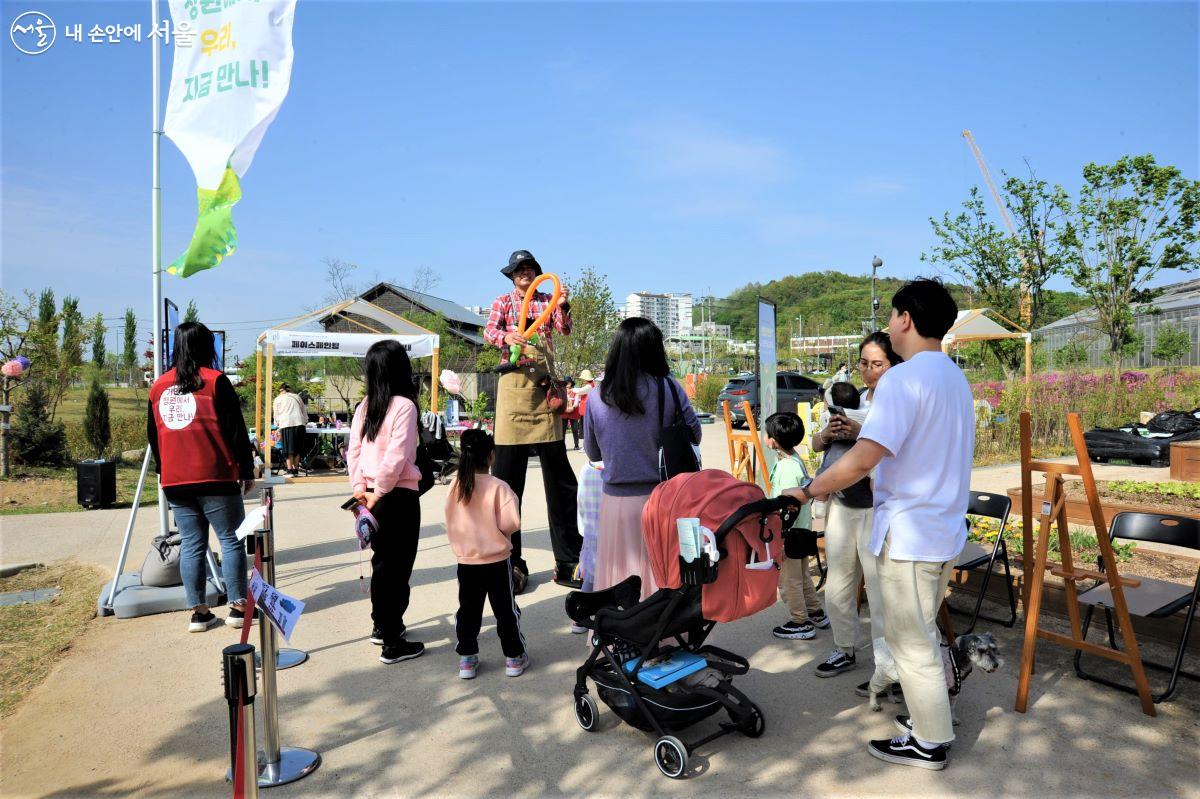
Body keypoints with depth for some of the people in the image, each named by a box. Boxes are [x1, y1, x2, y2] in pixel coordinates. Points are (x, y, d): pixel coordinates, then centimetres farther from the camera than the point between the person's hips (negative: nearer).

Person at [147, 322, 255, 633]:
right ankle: (238, 606, 3)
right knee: (231, 539, 2)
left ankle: (199, 612, 11)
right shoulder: (215, 380, -5)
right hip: (215, 478, -5)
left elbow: (153, 435, 18)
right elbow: (236, 430, -6)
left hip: (174, 481, 5)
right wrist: (247, 471, 1)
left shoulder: (158, 386, 11)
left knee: (191, 544, 9)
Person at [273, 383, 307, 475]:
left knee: (289, 448, -2)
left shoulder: (278, 399, 15)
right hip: (300, 423, 3)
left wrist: (278, 429, 25)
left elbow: (276, 416, 16)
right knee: (297, 448, 9)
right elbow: (304, 412, 24)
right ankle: (296, 469, 11)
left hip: (287, 424, -3)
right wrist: (305, 422, 34)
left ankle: (290, 470, -7)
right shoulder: (297, 397, 23)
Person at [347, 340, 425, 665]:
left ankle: (382, 626, 35)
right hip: (399, 496, -7)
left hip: (373, 495, 7)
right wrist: (378, 492, -11)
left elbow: (353, 449, 6)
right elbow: (397, 455, -20)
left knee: (381, 561, 20)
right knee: (397, 567, 2)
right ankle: (393, 644, 10)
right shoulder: (403, 405, -15)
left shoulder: (365, 405, 6)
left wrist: (360, 487, 3)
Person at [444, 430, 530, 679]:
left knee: (468, 611, 15)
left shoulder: (455, 487, -6)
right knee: (506, 610, 10)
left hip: (466, 561, 3)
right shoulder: (499, 487, -17)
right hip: (497, 560, -3)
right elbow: (510, 523, -17)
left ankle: (467, 659, 23)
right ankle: (514, 657, 20)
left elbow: (450, 524, 2)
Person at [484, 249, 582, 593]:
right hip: (513, 386, -1)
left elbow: (565, 329, -1)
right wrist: (506, 336, -28)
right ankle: (510, 562, 7)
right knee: (506, 474, -2)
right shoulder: (503, 302, 11)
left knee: (558, 473, 1)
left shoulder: (548, 301, 15)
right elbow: (489, 331, -6)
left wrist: (564, 306, -20)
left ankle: (568, 561, 8)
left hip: (545, 387, 1)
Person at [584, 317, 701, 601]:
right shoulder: (668, 389, -10)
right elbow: (694, 436, 0)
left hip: (616, 499, 1)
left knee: (619, 574, 13)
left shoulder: (597, 398, -6)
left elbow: (592, 453, 6)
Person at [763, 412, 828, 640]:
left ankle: (800, 623, 18)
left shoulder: (788, 468, -27)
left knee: (788, 580, 6)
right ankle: (816, 613, 36)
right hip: (801, 530, 10)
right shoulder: (794, 459, 3)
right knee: (802, 575, 23)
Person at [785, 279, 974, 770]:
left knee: (910, 642, 7)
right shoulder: (955, 378, 10)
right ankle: (931, 716, 37)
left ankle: (929, 743, 22)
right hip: (945, 528, 9)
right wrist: (861, 429, 14)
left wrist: (807, 490, -16)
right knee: (922, 634, 24)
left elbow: (863, 459, -27)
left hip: (908, 534, -9)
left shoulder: (903, 378, -20)